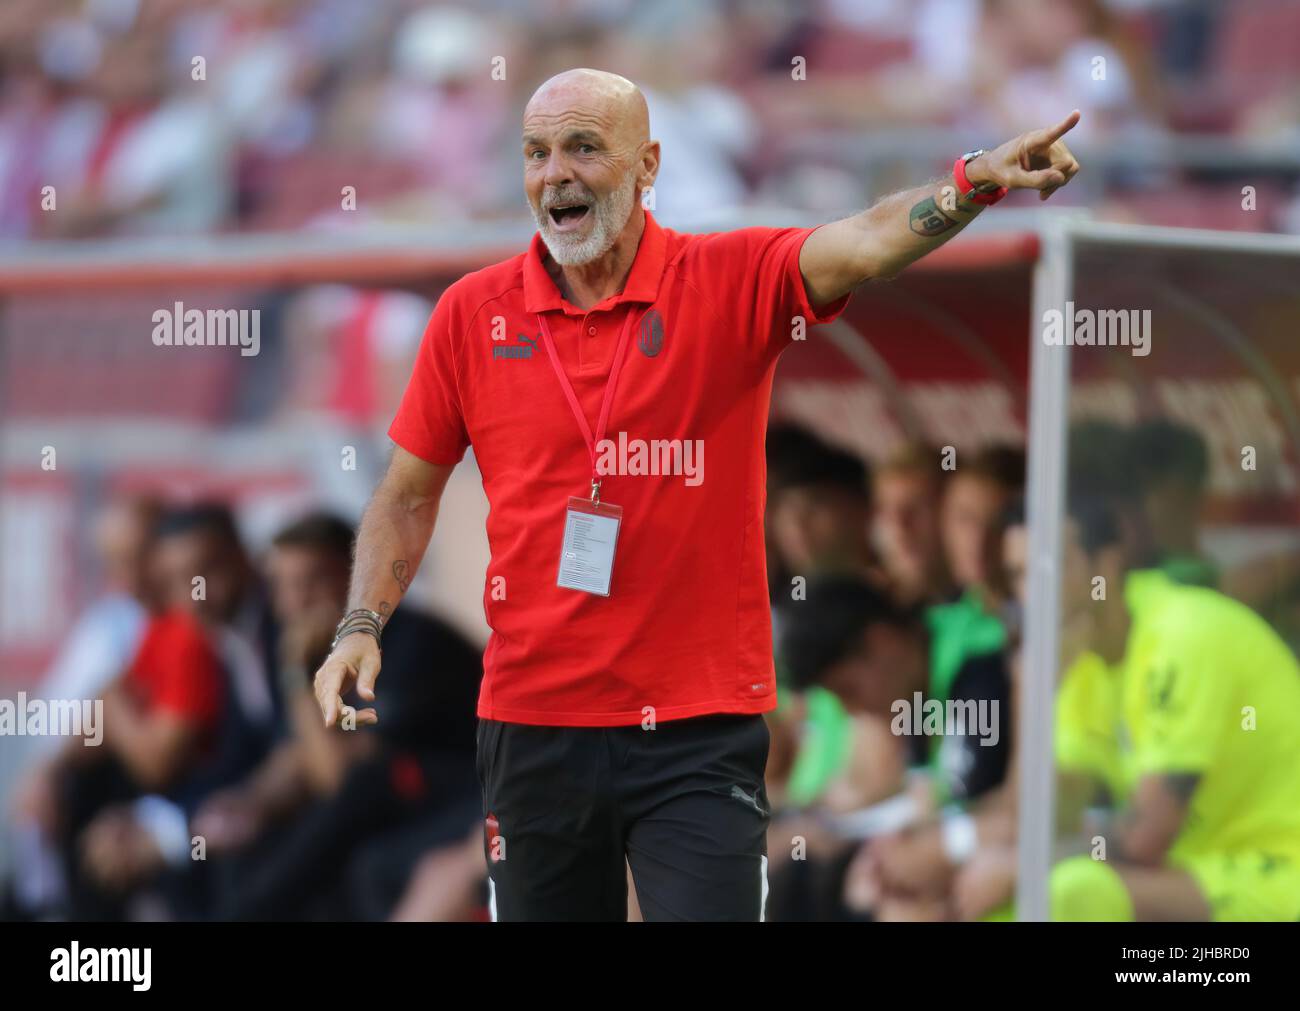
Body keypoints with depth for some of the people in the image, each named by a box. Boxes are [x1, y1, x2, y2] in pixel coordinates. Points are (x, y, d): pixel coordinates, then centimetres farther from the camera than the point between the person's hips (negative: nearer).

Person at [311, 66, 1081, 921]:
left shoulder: (732, 283, -3)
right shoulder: (473, 314, 3)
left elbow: (866, 244, -22)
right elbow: (409, 495, 13)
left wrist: (975, 182, -41)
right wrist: (361, 627, -1)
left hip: (700, 728, -2)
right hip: (534, 724, 2)